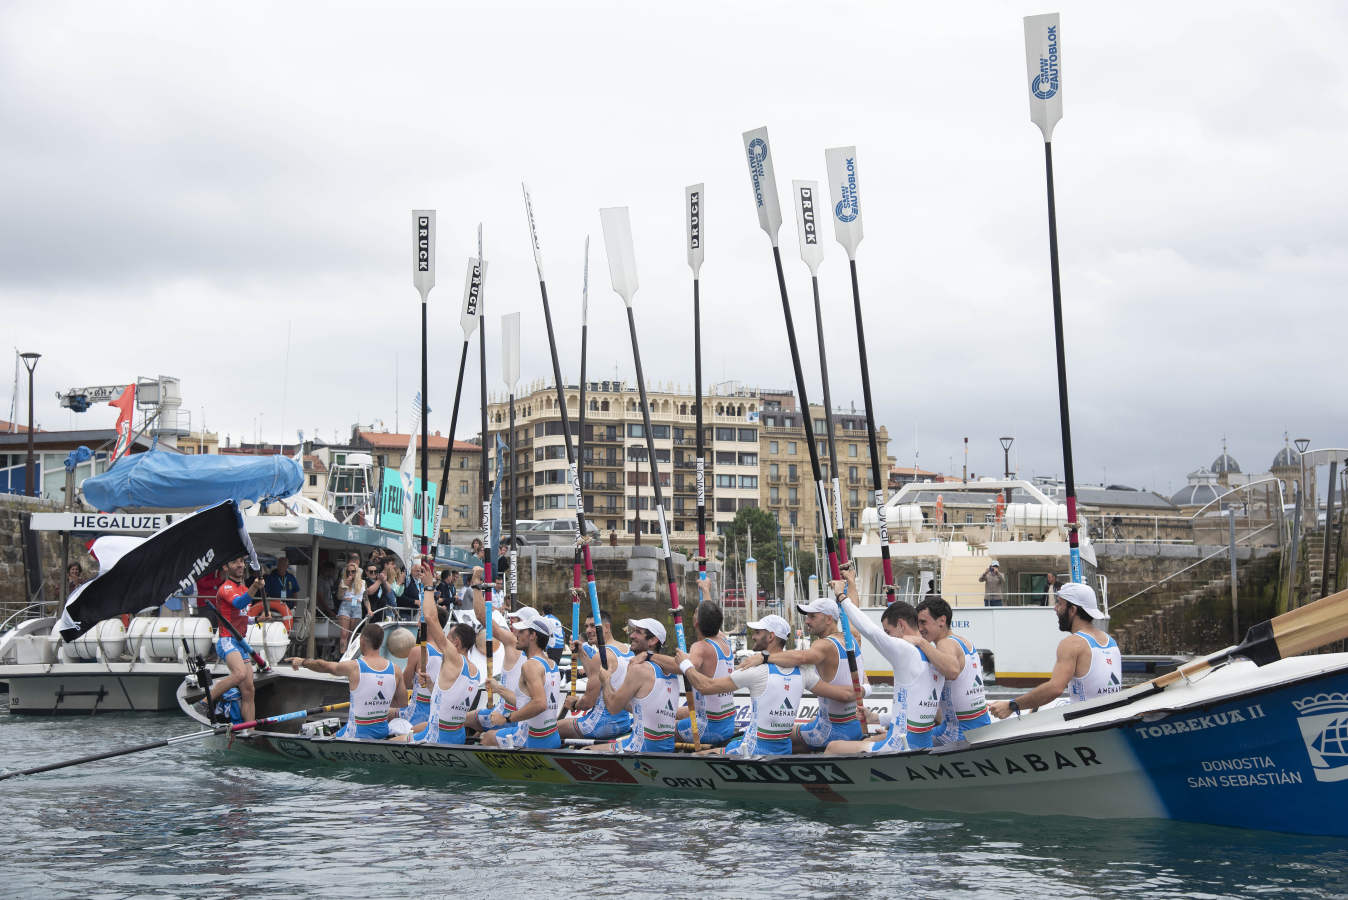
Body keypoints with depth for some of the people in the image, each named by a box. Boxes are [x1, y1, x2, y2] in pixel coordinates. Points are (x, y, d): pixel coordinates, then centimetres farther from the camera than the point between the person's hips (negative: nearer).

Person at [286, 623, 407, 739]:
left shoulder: (354, 667, -14)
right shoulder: (395, 670, -3)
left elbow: (324, 666, 2)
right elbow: (403, 703, 6)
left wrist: (302, 662, 19)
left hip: (358, 735, -3)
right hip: (383, 733, 3)